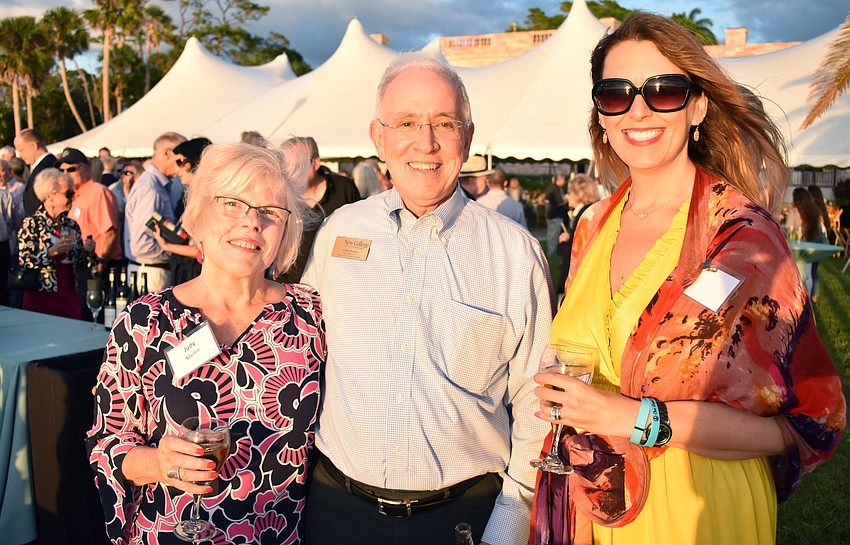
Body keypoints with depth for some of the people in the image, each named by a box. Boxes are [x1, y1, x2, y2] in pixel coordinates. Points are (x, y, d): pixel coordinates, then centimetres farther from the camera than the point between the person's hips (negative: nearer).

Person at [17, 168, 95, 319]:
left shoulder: (72, 225, 11)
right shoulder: (31, 224, -4)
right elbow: (24, 262, -11)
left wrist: (87, 251, -3)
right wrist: (52, 252, -22)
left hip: (70, 295, 5)